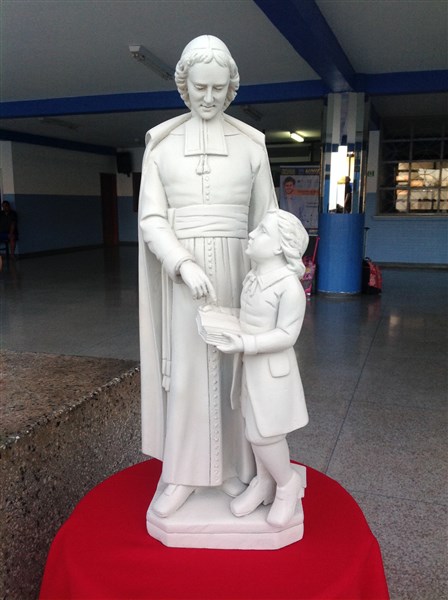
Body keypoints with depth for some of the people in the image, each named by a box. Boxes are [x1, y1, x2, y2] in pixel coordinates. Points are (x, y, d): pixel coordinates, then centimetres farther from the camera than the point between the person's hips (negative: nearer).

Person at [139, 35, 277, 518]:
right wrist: (185, 266, -21)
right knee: (184, 373, 1)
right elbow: (151, 220, -4)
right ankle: (183, 474, 18)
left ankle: (232, 465, 26)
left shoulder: (251, 145, 4)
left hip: (235, 273, 1)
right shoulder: (161, 144, 2)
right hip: (182, 274, 0)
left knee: (233, 369, 7)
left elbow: (265, 221, 6)